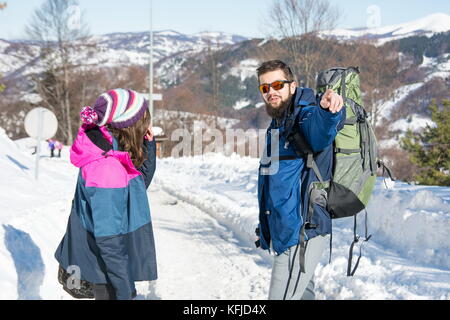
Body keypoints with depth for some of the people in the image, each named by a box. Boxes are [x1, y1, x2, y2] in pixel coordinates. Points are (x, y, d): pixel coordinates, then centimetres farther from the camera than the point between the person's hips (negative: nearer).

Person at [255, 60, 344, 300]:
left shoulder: (304, 116, -13)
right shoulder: (277, 123, 15)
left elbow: (320, 133, -39)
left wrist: (329, 110, -63)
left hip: (301, 232, -10)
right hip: (281, 232, 10)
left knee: (283, 295, -12)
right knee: (302, 293, 21)